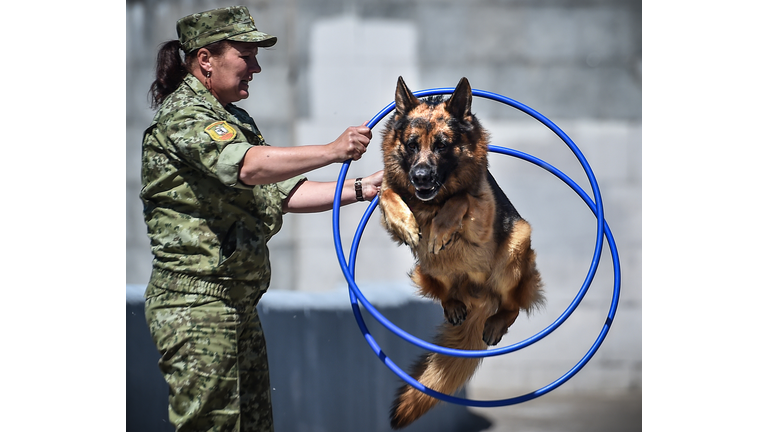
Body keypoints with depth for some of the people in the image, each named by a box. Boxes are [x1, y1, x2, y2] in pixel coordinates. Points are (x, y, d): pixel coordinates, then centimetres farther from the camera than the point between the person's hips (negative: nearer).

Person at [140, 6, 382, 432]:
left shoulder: (233, 120, 20)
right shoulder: (183, 115, -12)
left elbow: (279, 194, 19)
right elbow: (248, 167, -29)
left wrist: (361, 188, 11)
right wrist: (332, 151, -36)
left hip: (238, 304, 10)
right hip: (196, 302, -10)